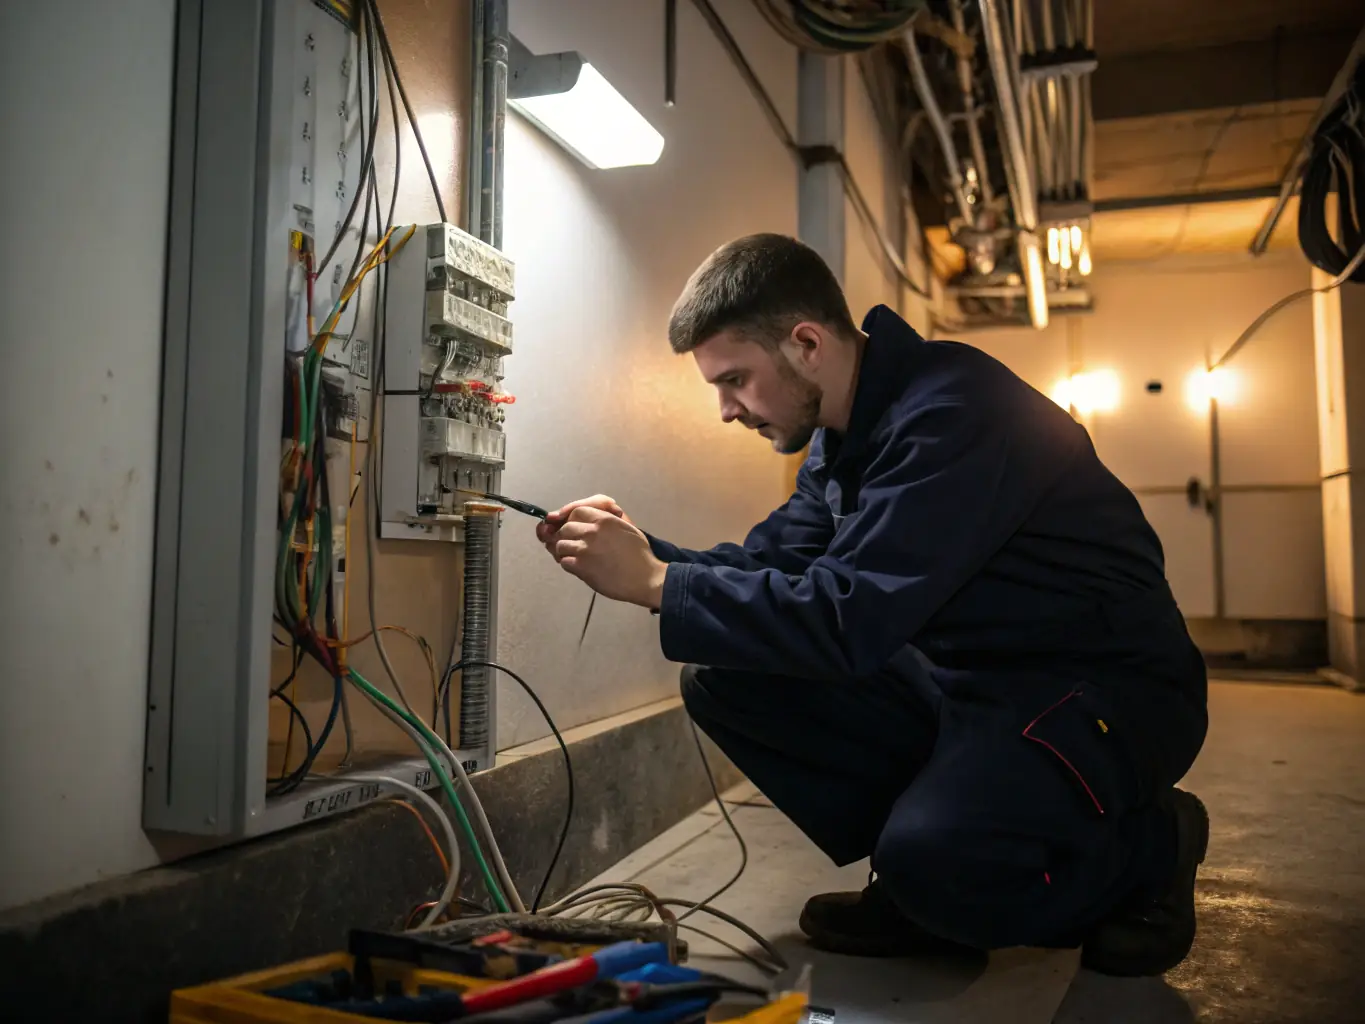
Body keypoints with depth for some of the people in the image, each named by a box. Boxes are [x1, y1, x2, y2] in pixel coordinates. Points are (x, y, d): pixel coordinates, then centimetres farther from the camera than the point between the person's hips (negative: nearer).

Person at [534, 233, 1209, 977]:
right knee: (723, 681, -4)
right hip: (958, 680, 8)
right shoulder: (843, 436, 5)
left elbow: (848, 617, -32)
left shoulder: (951, 411, -25)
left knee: (932, 851, -34)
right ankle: (924, 885, 3)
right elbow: (766, 566, 7)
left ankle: (1149, 848, -1)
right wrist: (642, 554, -9)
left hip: (1104, 687, -8)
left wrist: (655, 584, -26)